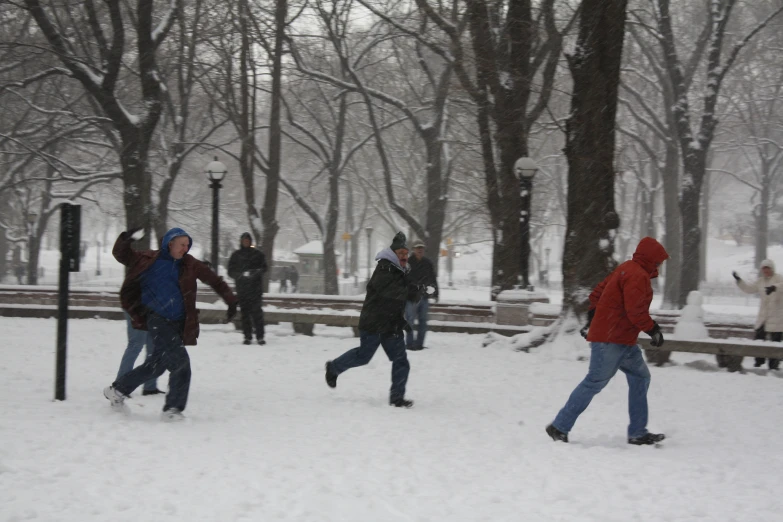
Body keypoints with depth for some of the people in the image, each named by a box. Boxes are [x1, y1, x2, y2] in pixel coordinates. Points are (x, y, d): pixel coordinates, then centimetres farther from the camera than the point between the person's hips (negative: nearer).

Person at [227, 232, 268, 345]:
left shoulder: (258, 254, 8)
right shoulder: (236, 255, 12)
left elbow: (264, 267, 2)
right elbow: (231, 271, 7)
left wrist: (255, 272, -19)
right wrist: (241, 274, -13)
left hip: (256, 286, -2)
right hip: (242, 288, 2)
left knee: (256, 310, -10)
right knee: (245, 312, 1)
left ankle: (260, 336, -10)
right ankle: (247, 336, 5)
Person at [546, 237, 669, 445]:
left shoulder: (626, 269, 17)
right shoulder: (638, 276, -16)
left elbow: (598, 293, 20)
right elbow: (635, 311, -23)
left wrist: (592, 319, 24)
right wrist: (653, 330, -11)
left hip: (623, 342, 11)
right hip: (610, 341, -11)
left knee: (640, 377, 11)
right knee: (595, 382, -7)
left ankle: (638, 433, 12)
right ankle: (559, 427, -1)